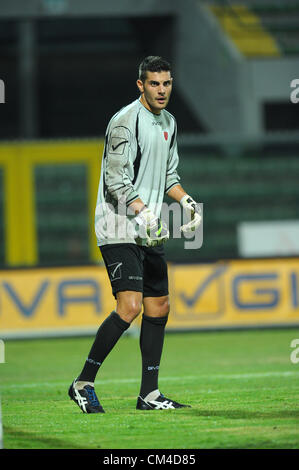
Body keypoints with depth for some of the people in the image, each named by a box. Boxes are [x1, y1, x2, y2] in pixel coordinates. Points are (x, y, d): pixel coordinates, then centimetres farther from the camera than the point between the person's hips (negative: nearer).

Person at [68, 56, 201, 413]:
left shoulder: (168, 122, 14)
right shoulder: (125, 122, -14)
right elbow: (116, 181, -18)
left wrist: (187, 201, 9)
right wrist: (144, 214, -28)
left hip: (150, 233, 9)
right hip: (119, 229, -9)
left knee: (159, 307, 8)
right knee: (130, 306, -19)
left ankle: (149, 394, 15)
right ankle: (83, 384, -9)